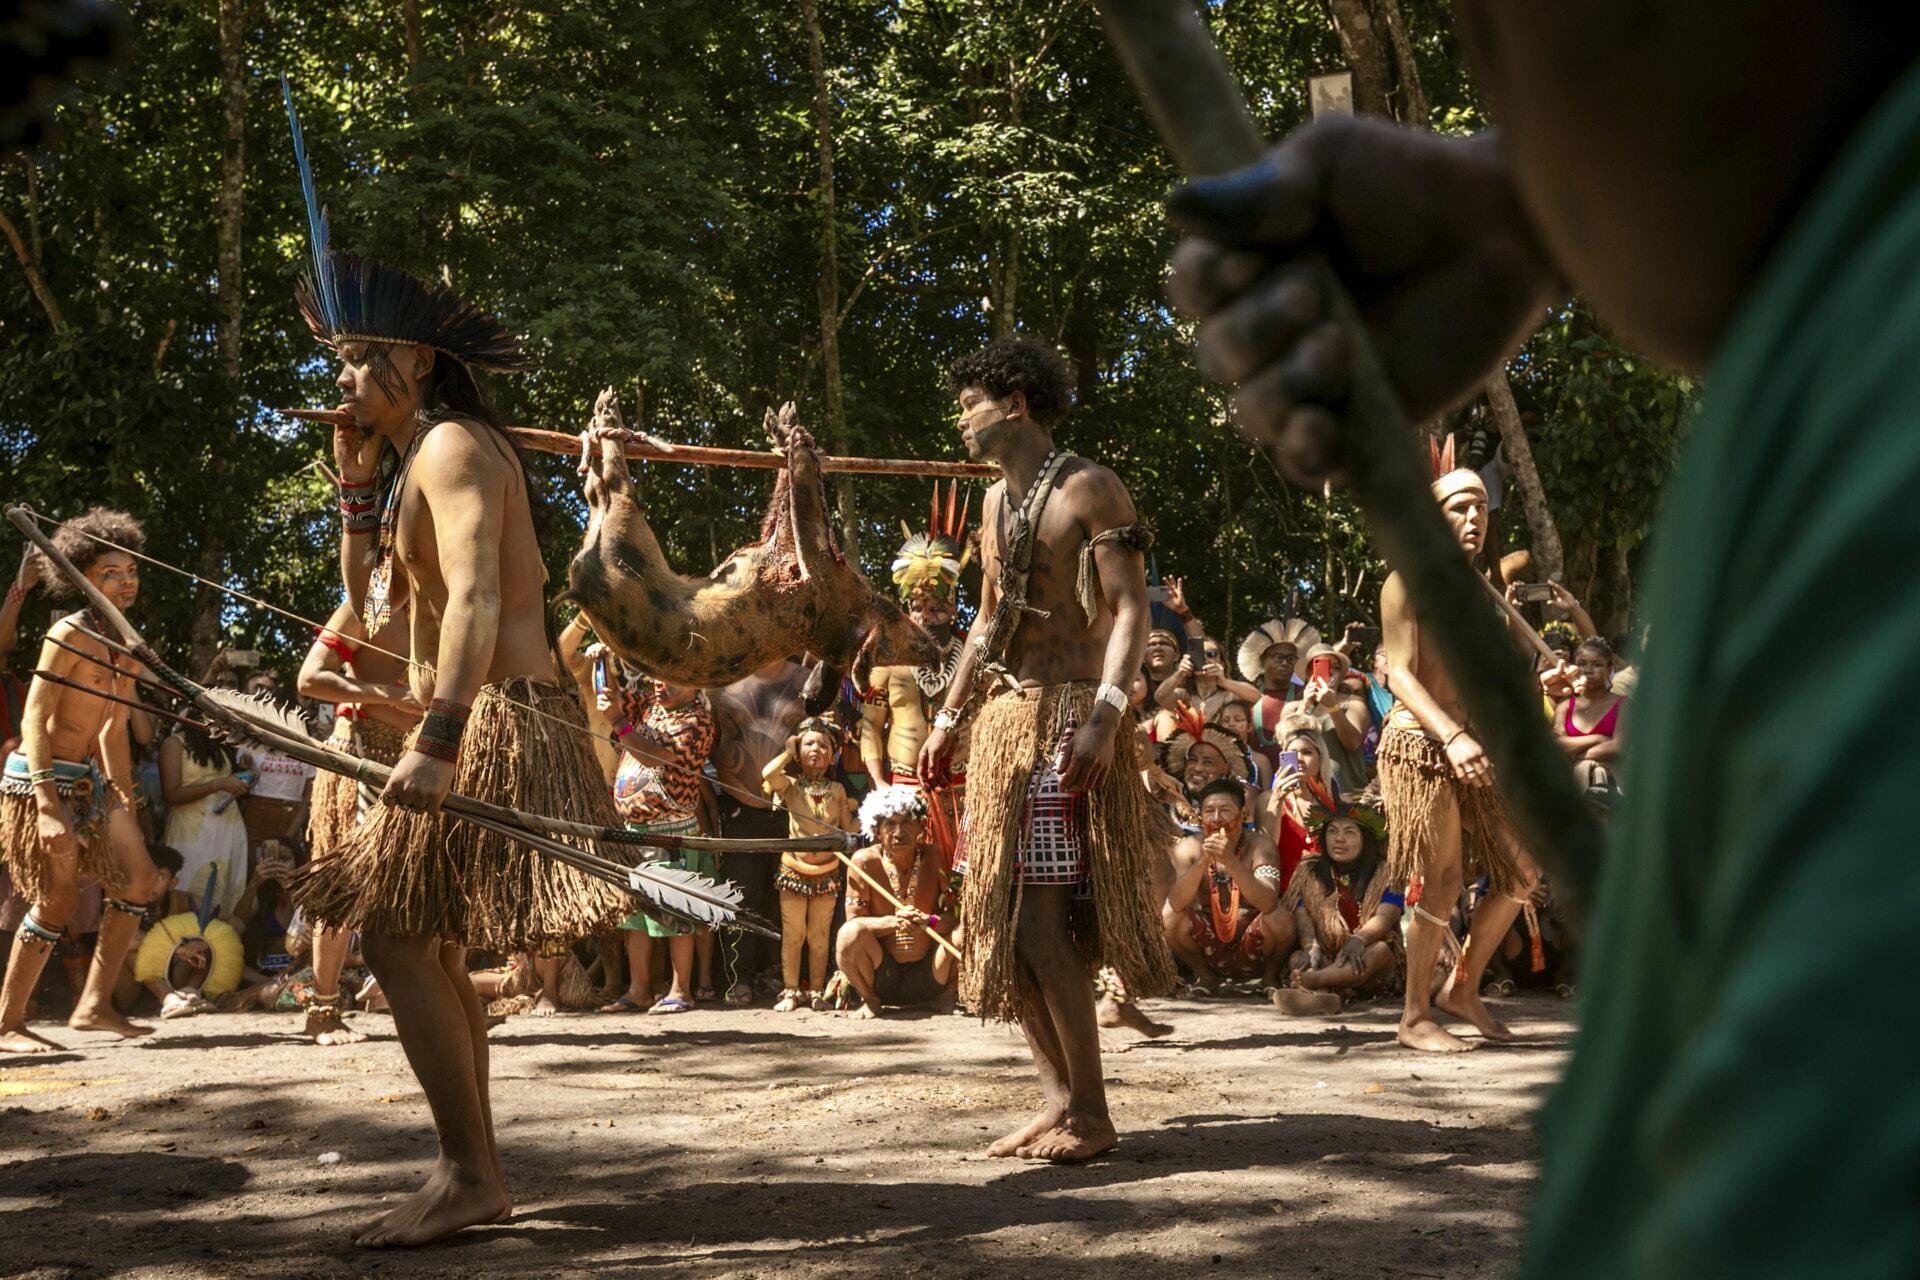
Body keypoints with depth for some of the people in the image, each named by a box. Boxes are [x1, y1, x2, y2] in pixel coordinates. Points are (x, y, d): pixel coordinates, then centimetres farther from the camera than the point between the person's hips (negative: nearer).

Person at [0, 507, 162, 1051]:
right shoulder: (69, 634, -14)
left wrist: (124, 800, 15)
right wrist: (48, 806, -25)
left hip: (89, 782, 8)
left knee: (138, 884, 2)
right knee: (57, 903, -7)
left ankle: (94, 1004, 9)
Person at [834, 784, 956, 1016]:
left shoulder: (935, 857, -8)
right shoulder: (864, 861, -10)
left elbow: (957, 915, -11)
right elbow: (853, 920, -12)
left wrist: (929, 922, -33)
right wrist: (893, 921, -31)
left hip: (928, 977, 1)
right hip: (882, 977, -1)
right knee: (850, 934, -29)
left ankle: (945, 995, 4)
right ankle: (869, 999, 0)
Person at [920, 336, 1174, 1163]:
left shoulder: (1088, 490, -7)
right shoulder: (995, 504, 19)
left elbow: (1131, 610, -14)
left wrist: (1106, 714, -26)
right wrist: (949, 715, 20)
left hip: (1067, 715, -9)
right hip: (1003, 719, 9)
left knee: (1039, 919, -13)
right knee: (999, 917, 6)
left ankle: (1092, 1113, -3)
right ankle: (1059, 1096, 13)